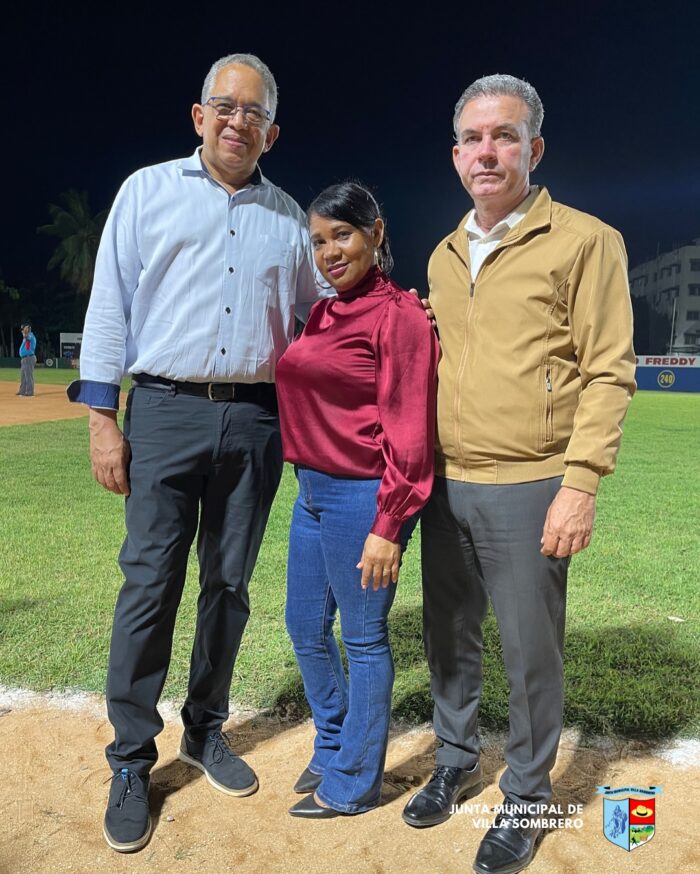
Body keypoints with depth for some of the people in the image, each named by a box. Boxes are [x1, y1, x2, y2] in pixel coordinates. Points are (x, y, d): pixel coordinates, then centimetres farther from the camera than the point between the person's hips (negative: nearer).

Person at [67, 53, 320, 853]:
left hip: (254, 420, 3)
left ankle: (205, 731, 27)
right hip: (165, 408, -2)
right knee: (150, 583, -2)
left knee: (229, 583, 9)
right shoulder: (148, 190, 8)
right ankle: (131, 761, 14)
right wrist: (101, 418, -4)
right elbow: (110, 303, 3)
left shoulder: (287, 215, 15)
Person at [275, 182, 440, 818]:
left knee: (363, 640, 7)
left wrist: (388, 527, -18)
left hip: (360, 498, -9)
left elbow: (409, 433, -16)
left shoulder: (398, 316, -12)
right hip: (312, 492, 9)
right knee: (306, 628, 19)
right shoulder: (323, 314, 12)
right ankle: (332, 747, 42)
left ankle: (353, 784, 28)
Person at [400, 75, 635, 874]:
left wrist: (581, 485, -15)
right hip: (446, 485, 6)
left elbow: (608, 373, -8)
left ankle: (525, 799, 29)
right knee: (449, 637, 17)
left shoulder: (585, 241, -5)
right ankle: (455, 762, 39)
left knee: (530, 653, 8)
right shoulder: (444, 256, 13)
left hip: (528, 490, -5)